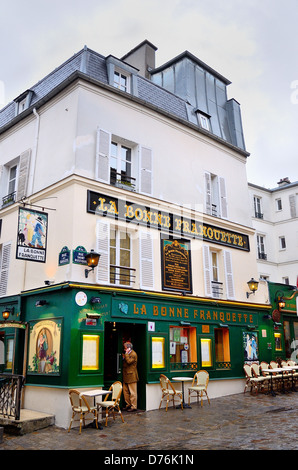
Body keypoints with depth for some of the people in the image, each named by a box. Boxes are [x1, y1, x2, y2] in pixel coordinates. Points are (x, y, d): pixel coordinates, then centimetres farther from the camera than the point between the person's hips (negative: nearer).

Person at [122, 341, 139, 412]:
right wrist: (123, 358, 8)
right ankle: (128, 405, 24)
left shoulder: (133, 354, -11)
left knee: (132, 392, -3)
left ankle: (133, 407, 3)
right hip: (126, 376, 10)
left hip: (131, 376, -10)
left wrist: (126, 354, -17)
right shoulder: (127, 354, 17)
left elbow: (129, 361, -24)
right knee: (125, 391, 13)